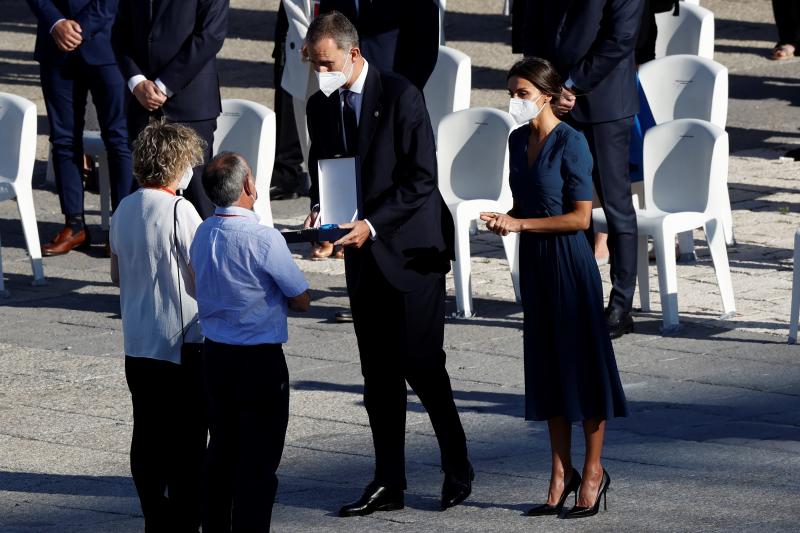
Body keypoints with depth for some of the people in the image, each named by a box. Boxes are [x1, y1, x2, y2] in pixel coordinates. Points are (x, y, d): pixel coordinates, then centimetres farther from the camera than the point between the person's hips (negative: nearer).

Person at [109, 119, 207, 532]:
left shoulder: (124, 210, 5)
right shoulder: (179, 211, -16)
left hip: (137, 345, 7)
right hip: (180, 344, -7)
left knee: (146, 436, 11)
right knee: (187, 440, 0)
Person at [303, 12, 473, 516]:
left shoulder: (401, 96, -13)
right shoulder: (321, 105, 8)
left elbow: (422, 177, -14)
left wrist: (372, 224, -20)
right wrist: (319, 209, -3)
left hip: (410, 248, -6)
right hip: (364, 252, 6)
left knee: (420, 363, -7)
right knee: (378, 374, 7)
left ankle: (458, 472, 8)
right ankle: (389, 483, 11)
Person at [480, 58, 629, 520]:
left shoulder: (570, 143, -14)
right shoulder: (518, 140, 8)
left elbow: (580, 217, -16)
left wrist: (520, 224, -17)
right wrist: (504, 220, -2)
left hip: (569, 261, -7)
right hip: (535, 262, 7)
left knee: (582, 363, 1)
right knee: (547, 366, 10)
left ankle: (593, 473, 10)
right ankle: (562, 474, 16)